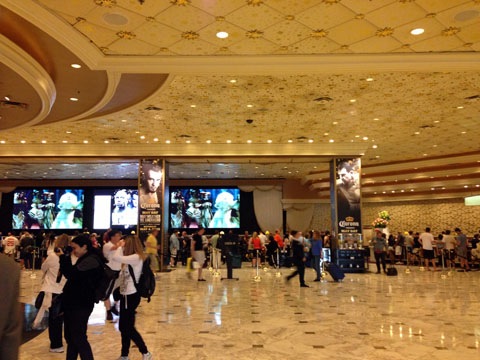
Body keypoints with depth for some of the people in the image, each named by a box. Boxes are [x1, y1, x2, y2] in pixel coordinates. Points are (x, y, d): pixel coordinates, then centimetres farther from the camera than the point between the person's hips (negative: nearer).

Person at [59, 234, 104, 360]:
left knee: (79, 338, -4)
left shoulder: (92, 261, -18)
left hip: (80, 306, -10)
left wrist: (64, 257, -19)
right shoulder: (86, 259, 15)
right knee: (70, 336, 18)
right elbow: (74, 275, 18)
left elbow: (72, 275, -27)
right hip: (74, 303, 10)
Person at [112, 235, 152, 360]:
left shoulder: (136, 257, -20)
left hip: (131, 296, -10)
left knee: (128, 327, 0)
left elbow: (116, 258, -25)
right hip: (126, 295, 10)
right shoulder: (132, 259, 11)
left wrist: (120, 246, -14)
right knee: (124, 327, 16)